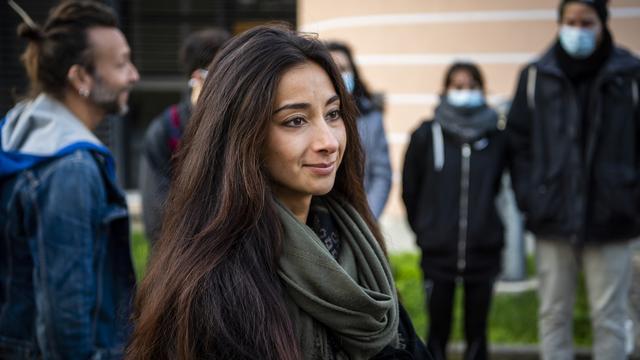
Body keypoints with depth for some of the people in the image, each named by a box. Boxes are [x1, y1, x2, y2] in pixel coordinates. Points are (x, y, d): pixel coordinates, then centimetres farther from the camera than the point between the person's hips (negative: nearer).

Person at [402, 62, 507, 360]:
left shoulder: (496, 137, -2)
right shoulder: (426, 135, -3)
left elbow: (500, 189, 8)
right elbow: (410, 190, 5)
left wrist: (489, 228, 9)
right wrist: (425, 230, 10)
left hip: (483, 253, 1)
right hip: (437, 253, -1)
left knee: (476, 332, 9)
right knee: (437, 331, 6)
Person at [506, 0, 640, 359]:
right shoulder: (536, 76, 4)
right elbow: (519, 141, 6)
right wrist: (528, 197, -1)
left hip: (610, 221, -1)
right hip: (553, 220, 2)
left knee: (609, 317, 4)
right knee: (554, 315, 8)